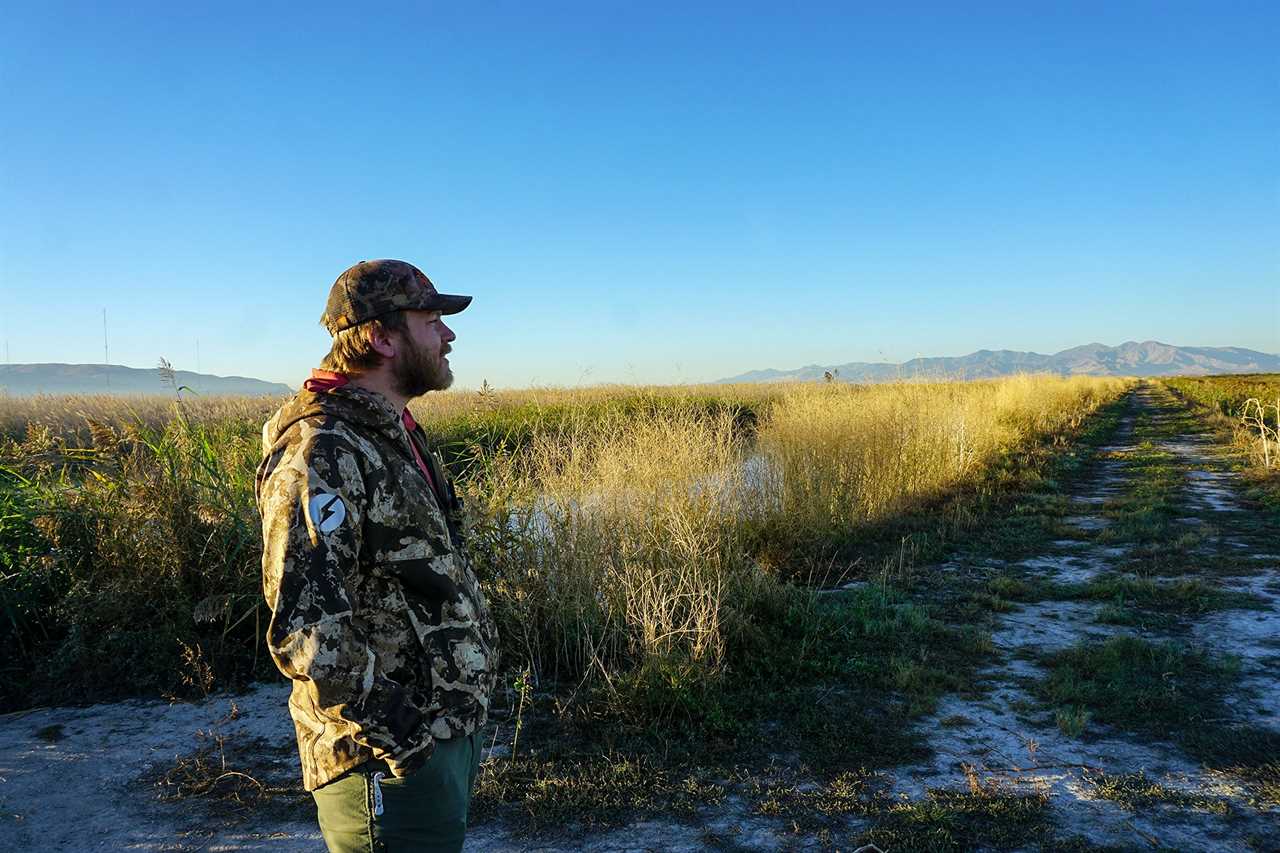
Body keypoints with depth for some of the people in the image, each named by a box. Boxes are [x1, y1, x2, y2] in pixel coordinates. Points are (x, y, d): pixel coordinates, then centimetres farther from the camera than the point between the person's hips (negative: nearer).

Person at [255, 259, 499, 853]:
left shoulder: (392, 434, 10)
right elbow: (304, 626, -28)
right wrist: (392, 732, -20)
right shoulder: (320, 452, -22)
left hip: (449, 734, 9)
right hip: (395, 764, -9)